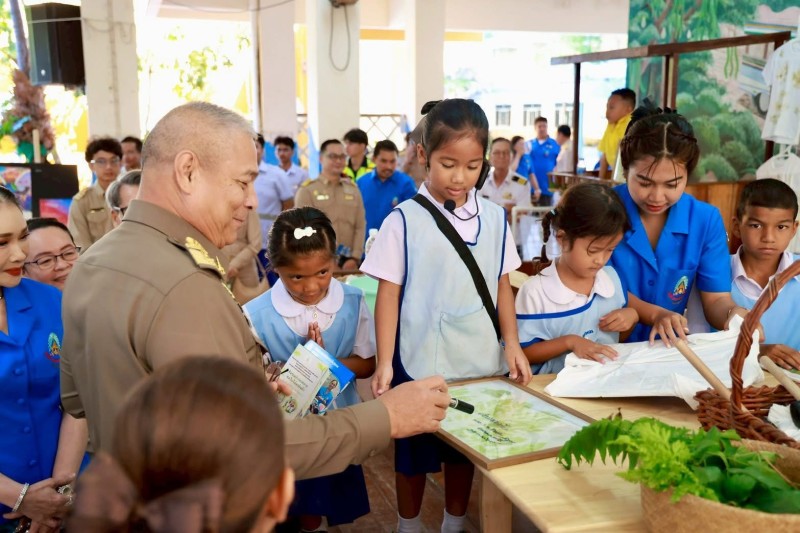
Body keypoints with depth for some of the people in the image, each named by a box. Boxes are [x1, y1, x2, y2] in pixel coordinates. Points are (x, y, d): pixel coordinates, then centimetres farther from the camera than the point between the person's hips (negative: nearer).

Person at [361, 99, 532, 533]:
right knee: (413, 456, 14)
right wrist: (384, 362, -12)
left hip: (479, 361, 3)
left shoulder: (494, 218, 1)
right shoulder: (404, 221, -9)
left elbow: (502, 285, 8)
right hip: (419, 362, -3)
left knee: (465, 449, 18)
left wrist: (512, 344, 1)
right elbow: (388, 292, -7)